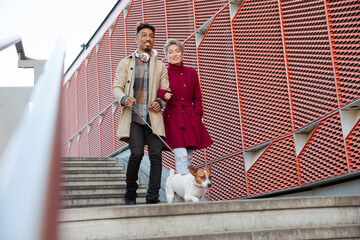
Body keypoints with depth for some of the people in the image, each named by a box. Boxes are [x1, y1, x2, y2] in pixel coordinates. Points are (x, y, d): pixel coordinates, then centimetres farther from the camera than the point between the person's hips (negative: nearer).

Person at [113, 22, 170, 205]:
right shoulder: (126, 63, 15)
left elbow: (166, 91, 16)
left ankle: (153, 198, -1)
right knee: (136, 153, -16)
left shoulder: (160, 66, 19)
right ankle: (130, 194, 4)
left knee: (156, 155, -8)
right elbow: (117, 87, 9)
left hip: (153, 117, 2)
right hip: (133, 116, -2)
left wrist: (160, 102, -6)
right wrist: (124, 98, -13)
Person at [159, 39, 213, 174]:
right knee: (181, 156, -14)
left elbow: (197, 98, 14)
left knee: (189, 158, 4)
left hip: (190, 118, 4)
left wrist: (197, 116, 3)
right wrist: (163, 94, -20)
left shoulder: (191, 73, 10)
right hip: (173, 118, -4)